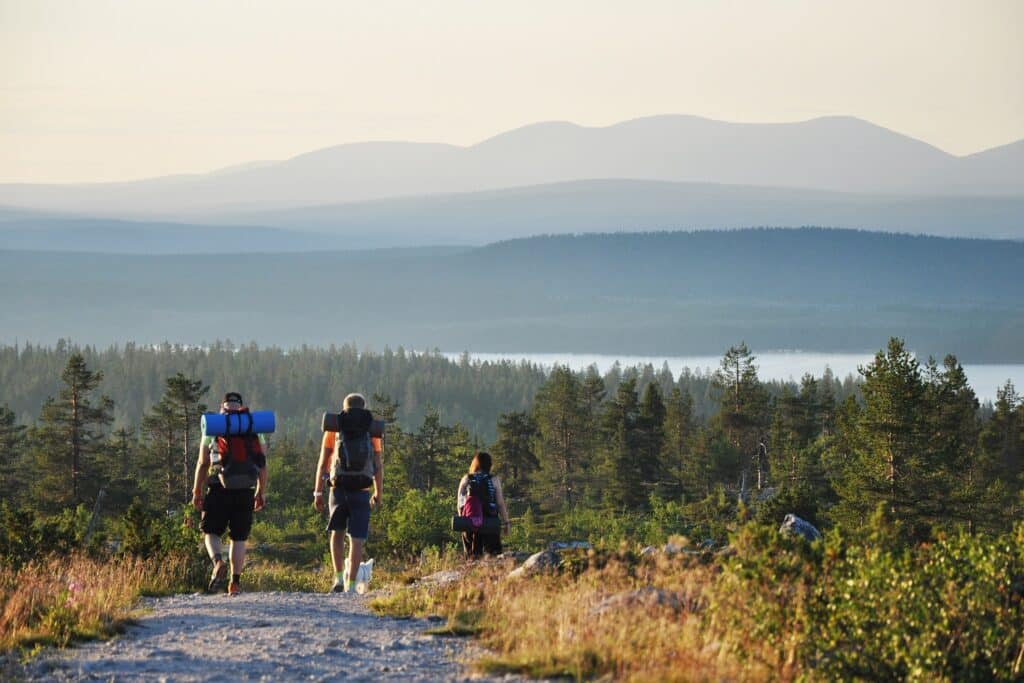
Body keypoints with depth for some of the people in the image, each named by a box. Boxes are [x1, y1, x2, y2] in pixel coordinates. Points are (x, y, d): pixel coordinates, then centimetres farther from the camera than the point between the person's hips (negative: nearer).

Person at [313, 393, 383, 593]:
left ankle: (339, 578, 10)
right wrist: (378, 493, 13)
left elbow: (323, 463, 3)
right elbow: (378, 466, 5)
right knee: (356, 539, 2)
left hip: (338, 489, 1)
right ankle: (350, 585, -5)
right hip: (361, 492, -1)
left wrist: (317, 492, 6)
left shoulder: (333, 430, 6)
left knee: (337, 533, 20)